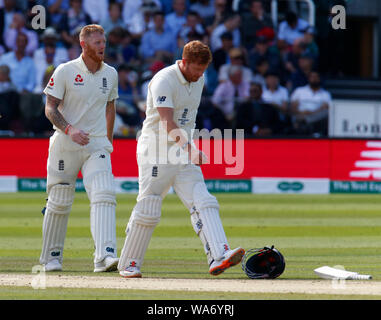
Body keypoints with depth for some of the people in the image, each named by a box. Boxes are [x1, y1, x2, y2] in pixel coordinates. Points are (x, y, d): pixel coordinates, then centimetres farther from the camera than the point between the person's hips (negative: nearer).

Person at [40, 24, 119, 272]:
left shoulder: (110, 74, 8)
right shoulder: (65, 72, -6)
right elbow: (50, 108, -8)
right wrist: (69, 129, -24)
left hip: (97, 145, 2)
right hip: (65, 145, -2)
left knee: (104, 196, -18)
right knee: (59, 202, 6)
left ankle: (105, 256, -29)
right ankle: (51, 257, 24)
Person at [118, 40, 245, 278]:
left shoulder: (198, 80, 8)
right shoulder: (164, 81, -17)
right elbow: (168, 123, -27)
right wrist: (190, 149, -38)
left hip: (184, 152, 7)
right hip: (157, 153, -7)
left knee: (203, 202, -10)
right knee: (148, 211, -3)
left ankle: (219, 257, -21)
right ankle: (129, 264, 11)